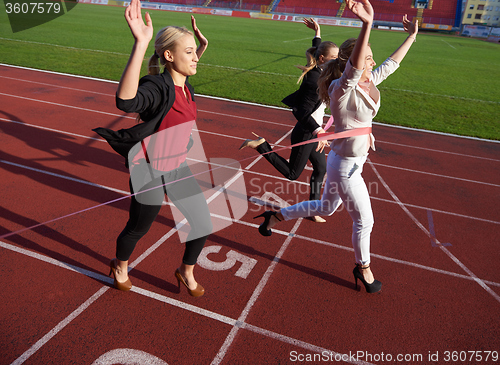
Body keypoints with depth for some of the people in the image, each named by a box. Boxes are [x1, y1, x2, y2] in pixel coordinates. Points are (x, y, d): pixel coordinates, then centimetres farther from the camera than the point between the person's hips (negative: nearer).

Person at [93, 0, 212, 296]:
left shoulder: (185, 86, 1)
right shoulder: (157, 87, -24)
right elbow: (126, 100, -48)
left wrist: (202, 46, 18)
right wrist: (141, 43, -52)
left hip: (178, 167, 7)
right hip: (150, 173, -7)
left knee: (203, 226, 9)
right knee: (138, 229, 15)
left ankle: (186, 272, 36)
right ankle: (120, 267, 48)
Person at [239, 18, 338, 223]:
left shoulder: (319, 73, 4)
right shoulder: (316, 80, -23)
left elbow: (317, 50, 28)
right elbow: (302, 113, -27)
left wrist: (317, 33, 35)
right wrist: (317, 131, -35)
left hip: (311, 132, 9)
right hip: (305, 133, -9)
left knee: (321, 168, 16)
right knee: (292, 174, 5)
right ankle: (261, 145, 8)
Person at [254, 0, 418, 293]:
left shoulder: (369, 81, 2)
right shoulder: (341, 89, -23)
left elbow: (392, 63, 19)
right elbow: (352, 70, -45)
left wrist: (412, 35, 24)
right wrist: (367, 24, -57)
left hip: (355, 161, 9)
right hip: (345, 167, -9)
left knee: (326, 208, 25)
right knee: (364, 220, 8)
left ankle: (276, 216, 38)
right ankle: (363, 267, 34)